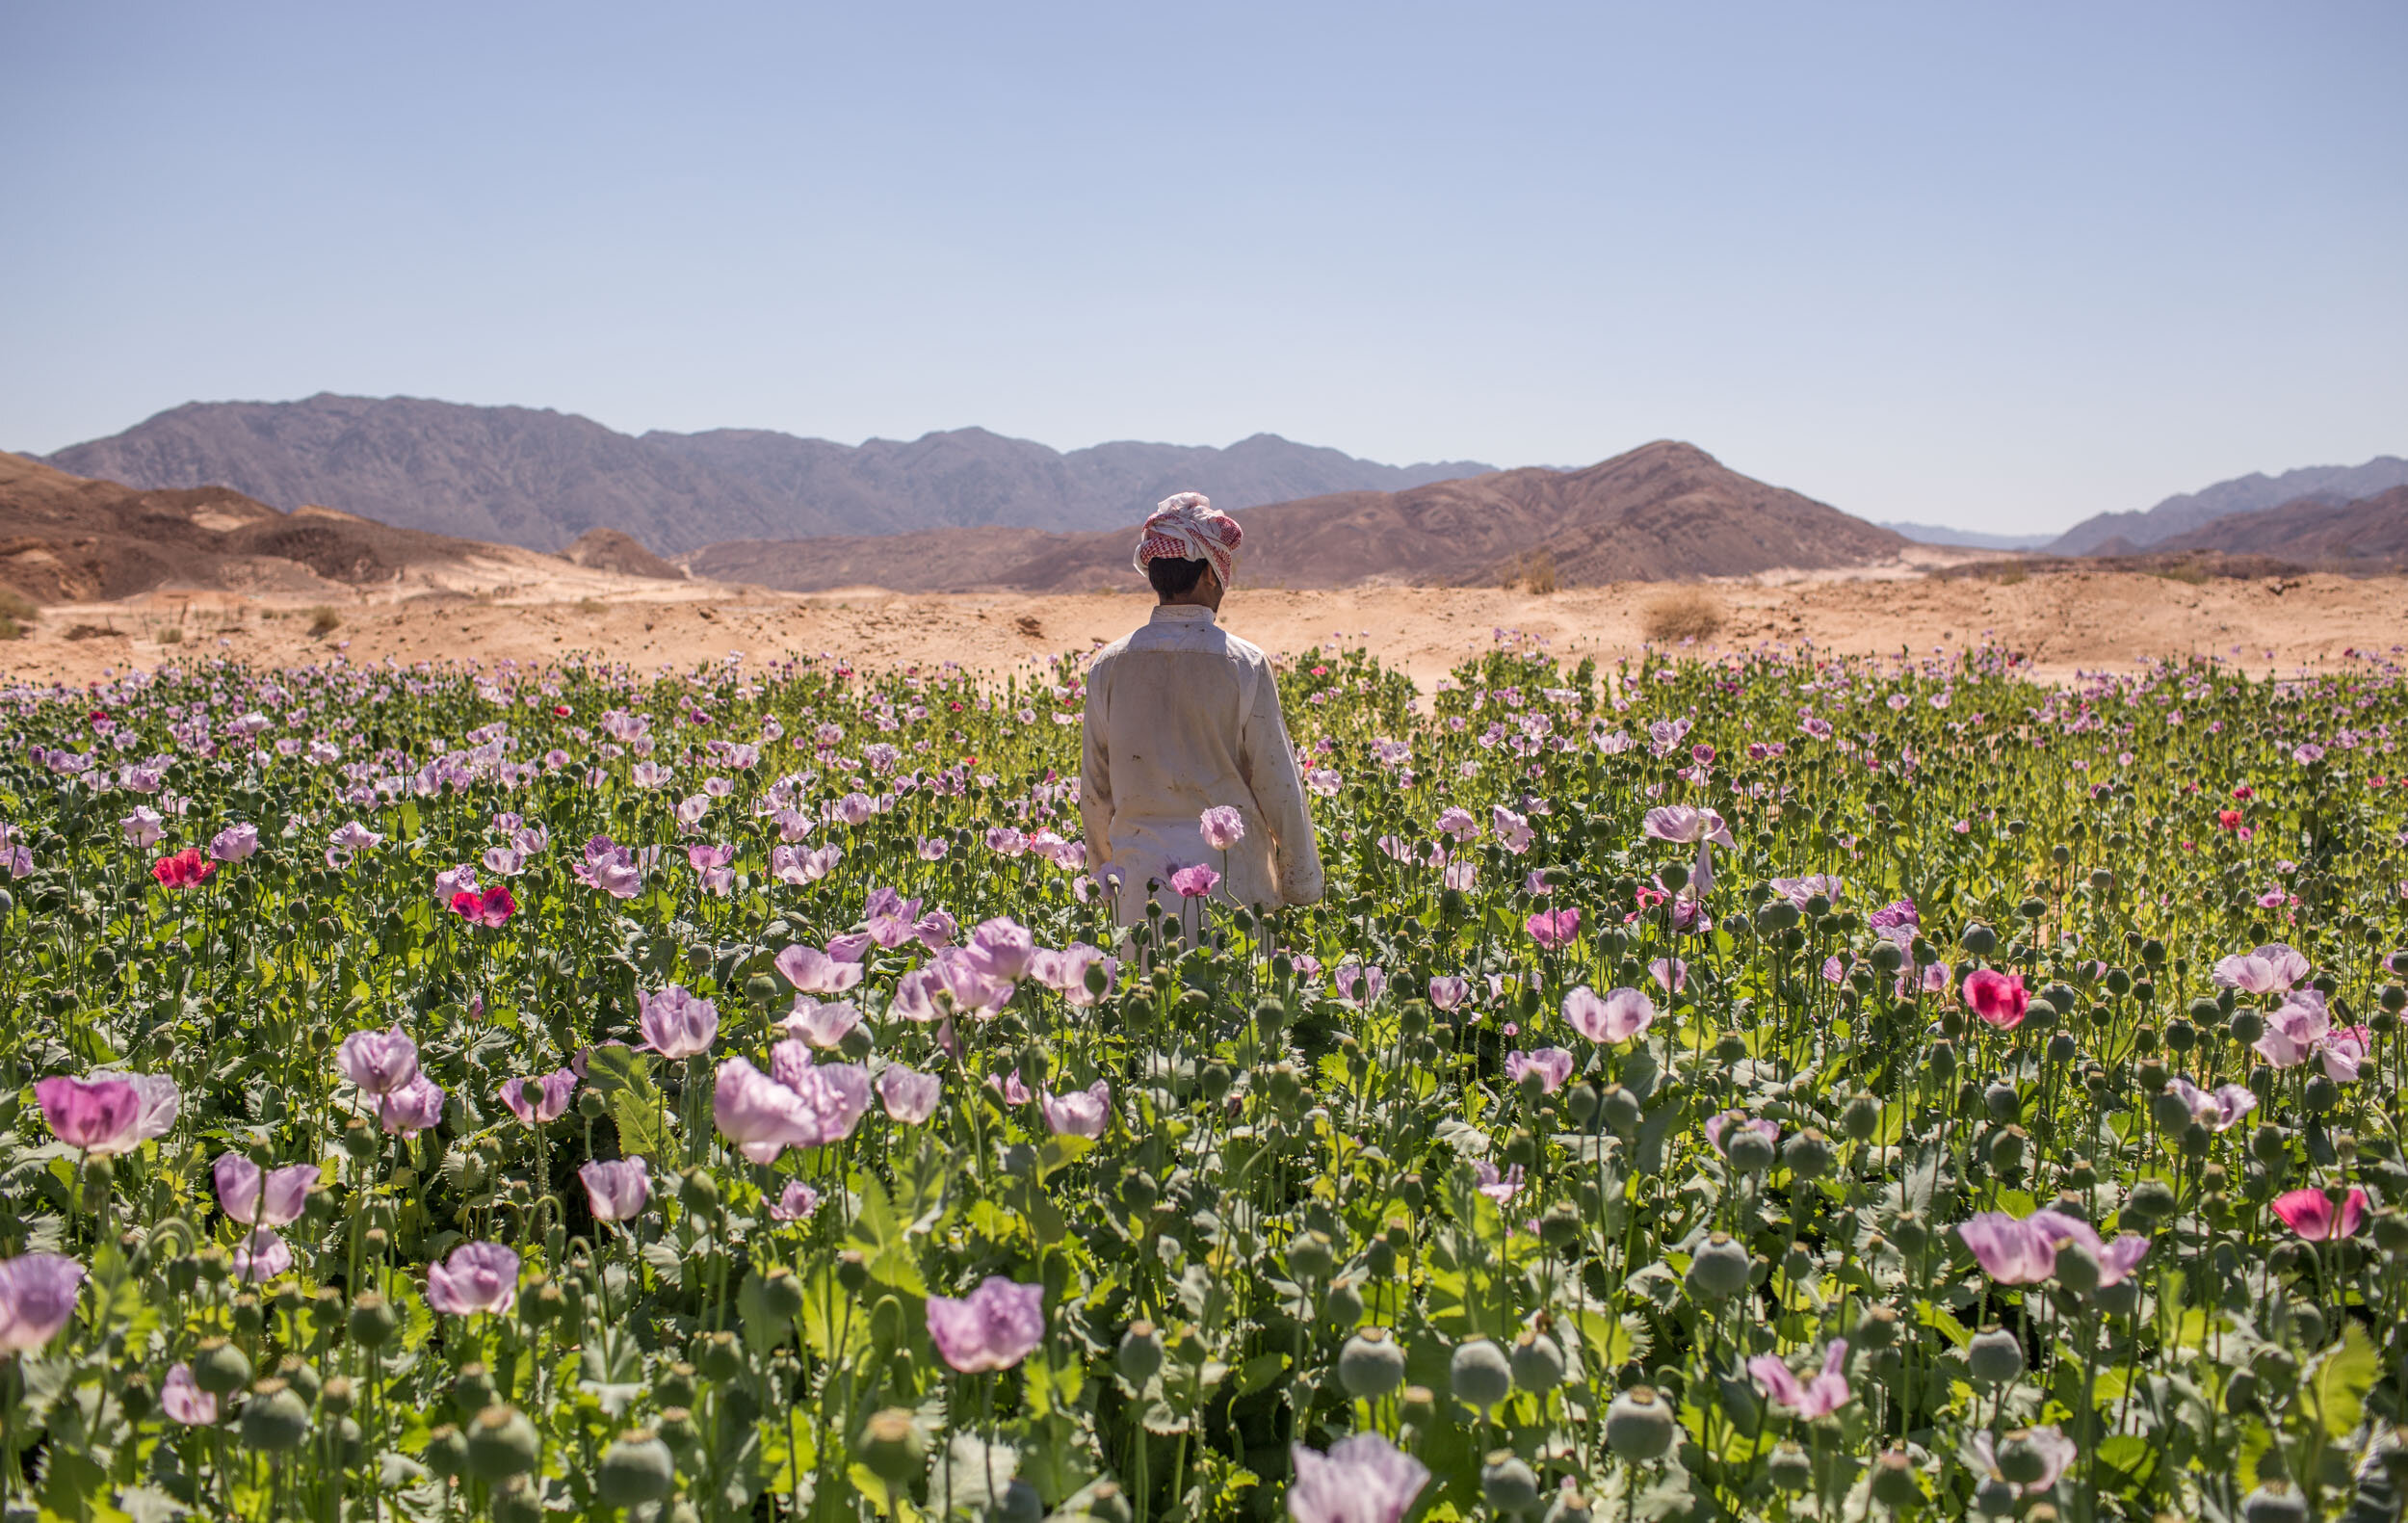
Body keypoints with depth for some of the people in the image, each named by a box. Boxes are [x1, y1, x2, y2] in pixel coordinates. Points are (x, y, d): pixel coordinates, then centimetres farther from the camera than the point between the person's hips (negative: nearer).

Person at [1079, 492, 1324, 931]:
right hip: (1230, 881, -3)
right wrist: (1302, 886, 6)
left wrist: (1106, 878, 20)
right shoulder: (1243, 664, -8)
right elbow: (1277, 784, -4)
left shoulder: (1109, 666, 1)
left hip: (1141, 885, 3)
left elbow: (1094, 792, 8)